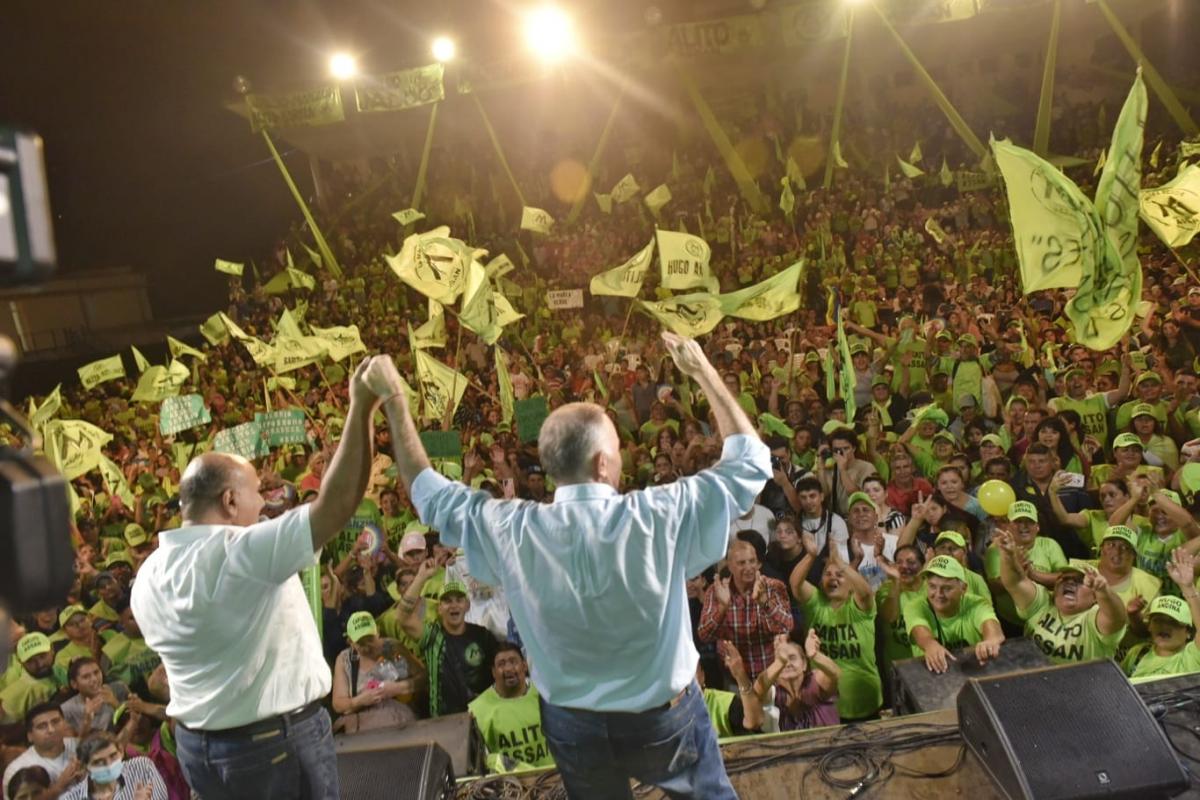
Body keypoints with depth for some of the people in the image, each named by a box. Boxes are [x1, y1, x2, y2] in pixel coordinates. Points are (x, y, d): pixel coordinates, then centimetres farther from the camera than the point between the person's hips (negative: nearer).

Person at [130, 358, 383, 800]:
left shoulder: (148, 577, 2)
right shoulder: (242, 552, -22)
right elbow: (336, 503, -30)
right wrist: (361, 407, -30)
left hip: (196, 742, 8)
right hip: (279, 739, -7)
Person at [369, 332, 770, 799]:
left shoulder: (513, 531, -19)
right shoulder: (659, 516, -25)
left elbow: (428, 492, -1)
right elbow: (750, 460, -11)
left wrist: (394, 400, 5)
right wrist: (704, 373, -6)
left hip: (572, 723, 2)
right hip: (666, 717, -2)